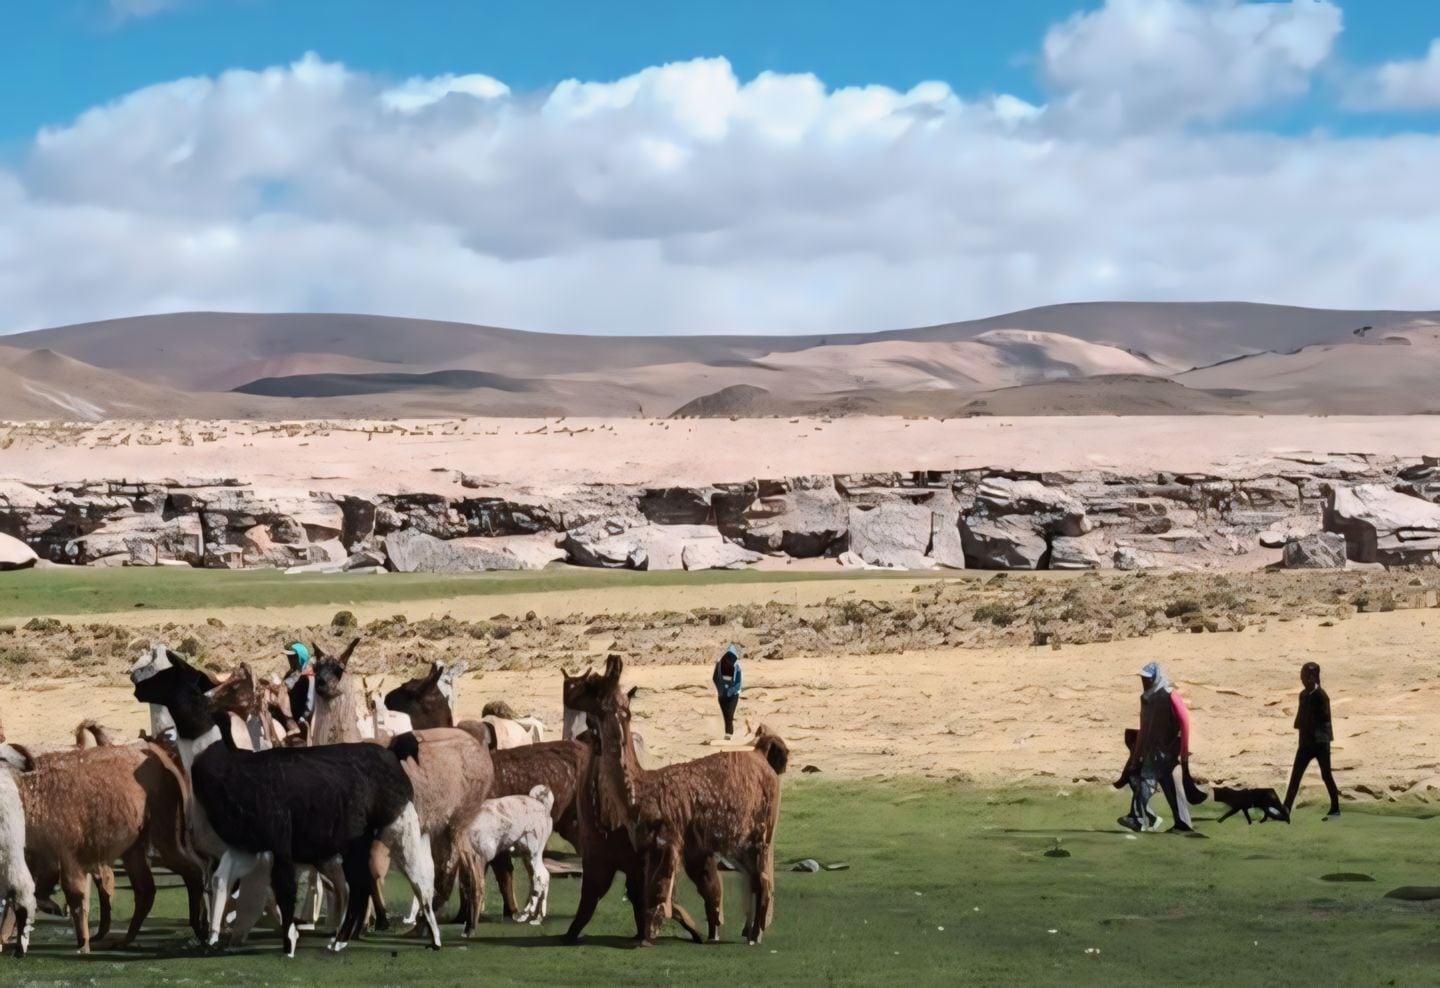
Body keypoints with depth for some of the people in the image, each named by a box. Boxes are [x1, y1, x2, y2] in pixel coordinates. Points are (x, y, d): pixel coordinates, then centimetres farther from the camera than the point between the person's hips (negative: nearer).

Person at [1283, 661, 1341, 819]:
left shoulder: (1320, 696, -13)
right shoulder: (1304, 695, 10)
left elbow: (1325, 719, -16)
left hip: (1320, 742, -7)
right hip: (1306, 742, 7)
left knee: (1326, 775, 0)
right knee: (1295, 775, 2)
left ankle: (1335, 809, 10)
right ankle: (1286, 809, 2)